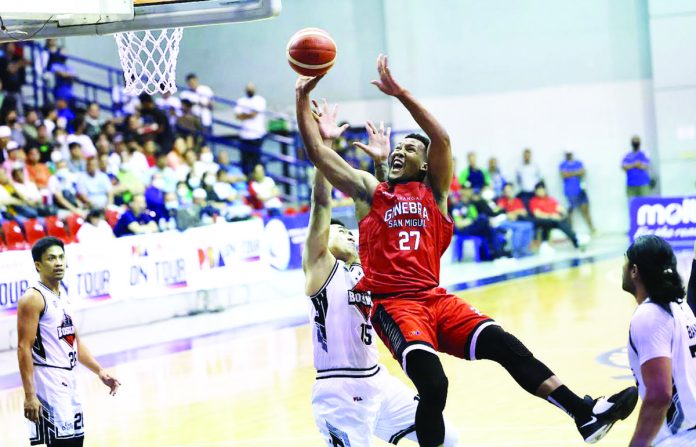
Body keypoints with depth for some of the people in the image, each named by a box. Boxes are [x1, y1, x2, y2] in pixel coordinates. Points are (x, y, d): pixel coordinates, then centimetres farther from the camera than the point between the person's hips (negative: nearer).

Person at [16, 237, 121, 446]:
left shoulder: (63, 294, 14)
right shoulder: (33, 298, -13)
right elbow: (24, 349, -18)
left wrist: (99, 371, 16)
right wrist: (30, 395, -23)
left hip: (68, 379, 9)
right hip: (48, 380, -9)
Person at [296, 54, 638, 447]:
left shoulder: (433, 191, 14)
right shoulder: (369, 192, 13)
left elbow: (442, 139, -1)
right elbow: (318, 151, 7)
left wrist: (400, 93, -7)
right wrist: (302, 100, 2)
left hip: (436, 299, 3)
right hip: (394, 304, -2)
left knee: (503, 345, -16)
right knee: (433, 385, -26)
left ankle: (586, 415, -20)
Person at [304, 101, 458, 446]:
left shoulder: (363, 268, 15)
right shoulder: (320, 267, -3)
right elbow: (321, 206, -13)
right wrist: (324, 146, -21)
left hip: (378, 381, 8)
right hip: (339, 389, -8)